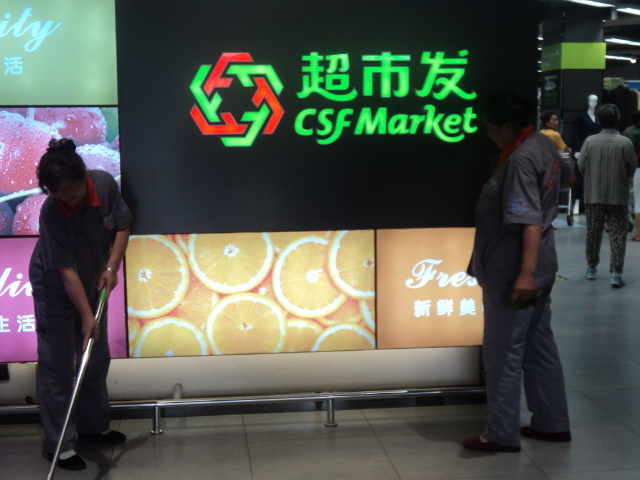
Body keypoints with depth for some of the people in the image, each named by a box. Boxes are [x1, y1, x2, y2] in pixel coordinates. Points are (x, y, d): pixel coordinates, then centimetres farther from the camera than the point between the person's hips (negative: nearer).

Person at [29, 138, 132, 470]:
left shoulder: (105, 184, -19)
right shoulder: (52, 213, -30)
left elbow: (122, 227, -5)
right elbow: (67, 271, -29)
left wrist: (111, 268, -15)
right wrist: (86, 316, -30)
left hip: (93, 285, 6)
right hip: (56, 290, -6)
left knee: (97, 358, 16)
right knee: (57, 366, -2)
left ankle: (93, 427, 33)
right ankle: (59, 445, 8)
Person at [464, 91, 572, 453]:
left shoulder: (520, 160, -21)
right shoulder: (544, 144, 7)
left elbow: (531, 221, -28)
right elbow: (567, 175, 28)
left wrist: (525, 274, -32)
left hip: (511, 271, -10)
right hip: (542, 266, 10)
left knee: (503, 352, 0)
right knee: (540, 344, 17)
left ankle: (502, 434, 8)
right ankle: (552, 423, 26)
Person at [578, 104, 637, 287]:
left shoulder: (590, 141, -6)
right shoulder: (625, 142, -10)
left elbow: (581, 166, -2)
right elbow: (632, 169, -3)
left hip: (593, 196, 2)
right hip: (618, 196, -2)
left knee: (593, 233, 15)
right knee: (618, 235, 2)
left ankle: (591, 268, 27)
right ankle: (616, 273, -3)